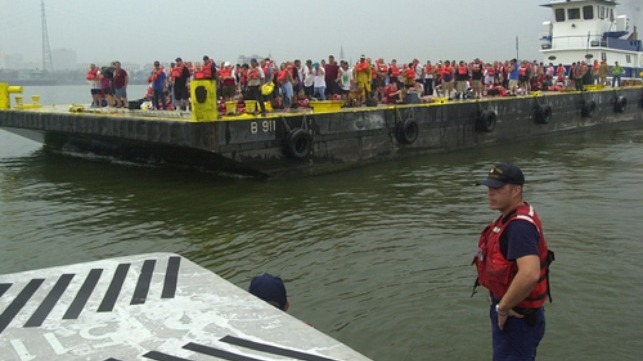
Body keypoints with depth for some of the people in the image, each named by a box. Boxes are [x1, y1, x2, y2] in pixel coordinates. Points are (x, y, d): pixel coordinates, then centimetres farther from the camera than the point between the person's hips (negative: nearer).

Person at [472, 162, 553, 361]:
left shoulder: (519, 226, -27)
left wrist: (503, 307, -27)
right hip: (513, 311, 10)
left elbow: (529, 275, -41)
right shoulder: (510, 218, 5)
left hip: (516, 318, -10)